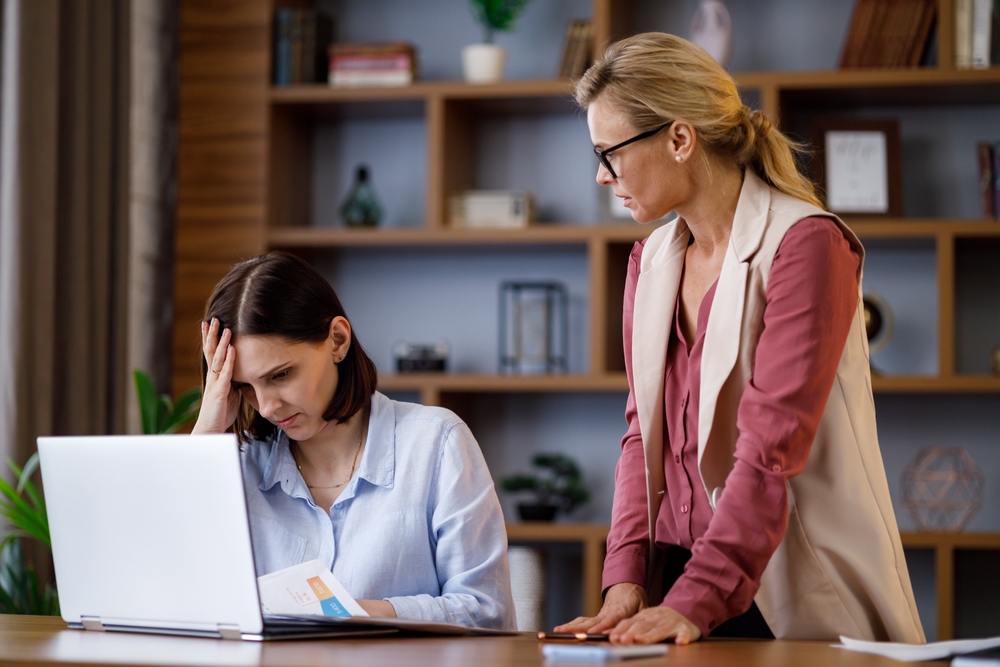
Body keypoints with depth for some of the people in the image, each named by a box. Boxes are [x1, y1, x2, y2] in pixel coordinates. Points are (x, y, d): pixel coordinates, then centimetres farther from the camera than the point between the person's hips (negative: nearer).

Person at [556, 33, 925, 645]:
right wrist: (627, 576, -3)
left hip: (794, 594, -6)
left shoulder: (806, 244, -11)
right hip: (681, 574, 6)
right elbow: (645, 431, 12)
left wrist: (695, 600, -25)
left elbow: (772, 445, -19)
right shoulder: (651, 262, 13)